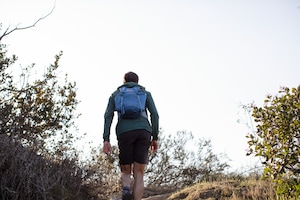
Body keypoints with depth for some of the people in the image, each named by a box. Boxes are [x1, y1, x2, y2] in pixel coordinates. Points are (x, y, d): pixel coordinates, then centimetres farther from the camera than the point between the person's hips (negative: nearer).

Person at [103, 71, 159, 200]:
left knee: (125, 172, 12)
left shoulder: (116, 94, 22)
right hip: (143, 131, 0)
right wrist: (155, 137, 9)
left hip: (124, 132, 0)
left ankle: (126, 189, -22)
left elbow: (108, 116, 7)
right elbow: (154, 114, 8)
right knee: (138, 174, 1)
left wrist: (106, 139, 1)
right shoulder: (146, 93, 22)